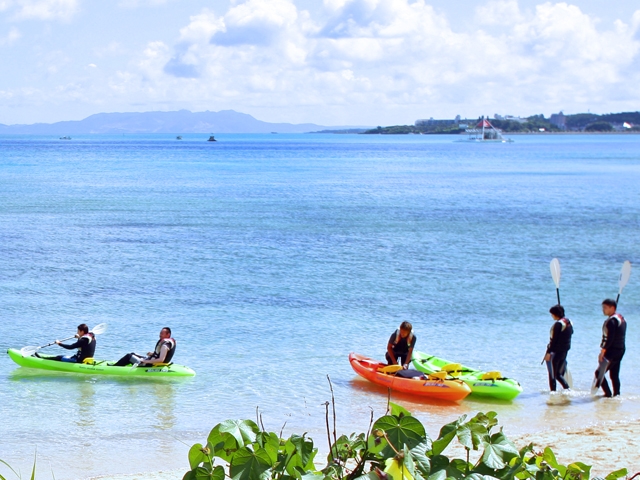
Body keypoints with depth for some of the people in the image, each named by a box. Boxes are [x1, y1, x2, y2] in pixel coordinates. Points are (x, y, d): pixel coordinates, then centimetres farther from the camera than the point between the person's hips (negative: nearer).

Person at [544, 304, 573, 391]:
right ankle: (567, 388, 4)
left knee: (552, 375, 1)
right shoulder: (569, 323, 8)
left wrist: (548, 352, -17)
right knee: (559, 374, 16)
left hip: (556, 351, -8)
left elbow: (554, 339, -19)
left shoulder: (558, 324, -17)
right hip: (565, 351, 8)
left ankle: (553, 391, 1)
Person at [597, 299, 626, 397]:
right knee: (614, 375, 13)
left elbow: (609, 338, -22)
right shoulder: (621, 318, 14)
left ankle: (608, 393, -8)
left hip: (612, 352, -9)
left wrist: (602, 352, -20)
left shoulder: (611, 321, -17)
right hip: (620, 350, 10)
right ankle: (616, 394, 12)